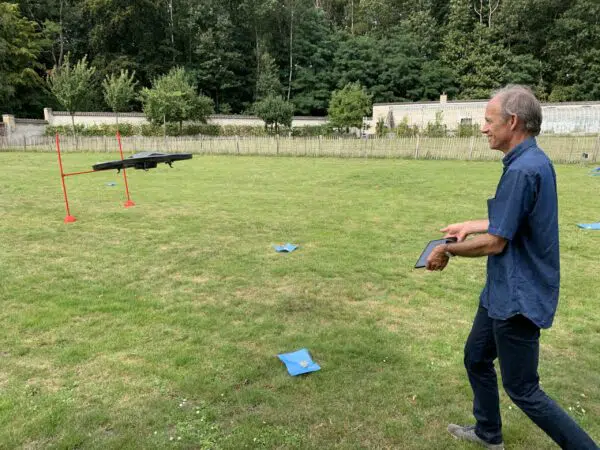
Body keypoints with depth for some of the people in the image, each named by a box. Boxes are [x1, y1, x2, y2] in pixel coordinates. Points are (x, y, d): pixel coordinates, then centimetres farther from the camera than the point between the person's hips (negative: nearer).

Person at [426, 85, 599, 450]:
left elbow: (495, 242, -23)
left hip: (518, 298, -10)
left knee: (523, 390, 4)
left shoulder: (522, 170, -25)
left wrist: (447, 250, -8)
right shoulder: (535, 161, 7)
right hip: (506, 292, 10)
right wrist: (469, 226, 15)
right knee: (476, 358, 22)